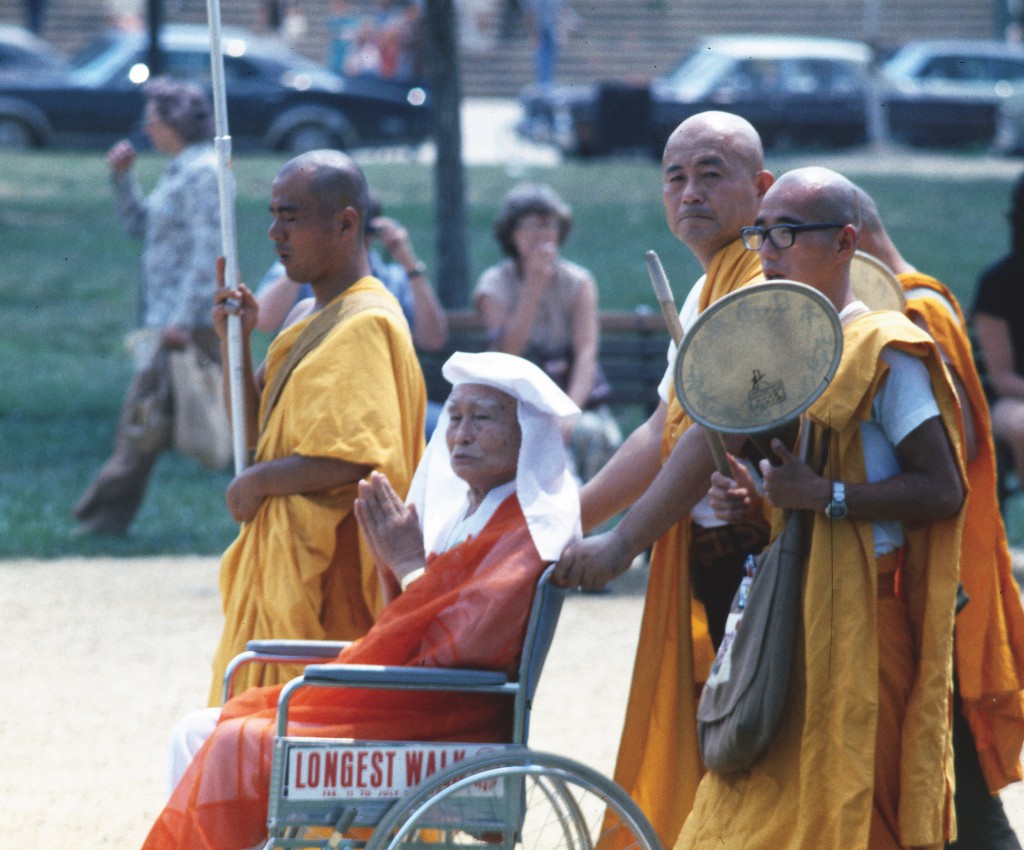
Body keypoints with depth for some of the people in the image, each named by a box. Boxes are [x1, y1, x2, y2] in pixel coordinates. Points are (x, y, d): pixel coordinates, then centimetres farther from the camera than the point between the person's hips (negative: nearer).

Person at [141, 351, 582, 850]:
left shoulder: (530, 531, -11)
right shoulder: (463, 513, 18)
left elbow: (465, 641, -22)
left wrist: (411, 565, -9)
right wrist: (390, 563, 1)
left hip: (451, 722, -10)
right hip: (405, 703, 10)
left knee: (239, 748, -22)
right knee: (198, 734, 0)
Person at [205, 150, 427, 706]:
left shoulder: (363, 325, -14)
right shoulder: (309, 317, 17)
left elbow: (356, 459, -24)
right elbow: (257, 435, 21)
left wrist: (259, 482, -12)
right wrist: (238, 344, 9)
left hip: (329, 558, -10)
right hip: (283, 552, 10)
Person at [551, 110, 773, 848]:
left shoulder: (768, 285, -13)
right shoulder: (705, 293, 19)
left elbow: (714, 434, -20)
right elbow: (665, 433, 23)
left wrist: (622, 544, -17)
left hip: (759, 555, -10)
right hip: (708, 558, 10)